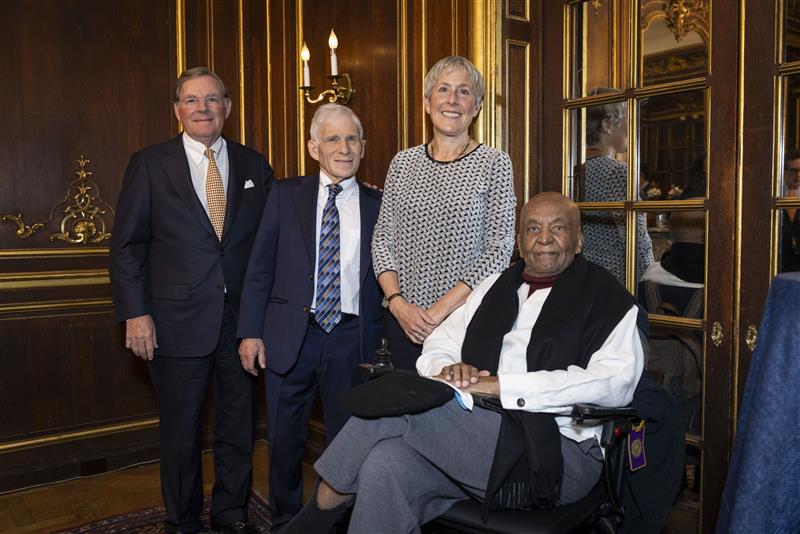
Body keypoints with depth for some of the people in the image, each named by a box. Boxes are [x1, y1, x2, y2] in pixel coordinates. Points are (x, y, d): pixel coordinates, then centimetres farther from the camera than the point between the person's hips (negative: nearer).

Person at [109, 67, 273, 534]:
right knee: (181, 430, 11)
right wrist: (135, 314, -8)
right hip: (179, 321, -2)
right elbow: (127, 246, -1)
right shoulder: (149, 164, 1)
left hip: (244, 317, 2)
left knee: (239, 425, 13)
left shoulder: (254, 166, 7)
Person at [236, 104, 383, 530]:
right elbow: (260, 268, 3)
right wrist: (251, 332, -3)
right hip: (289, 335, 0)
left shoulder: (377, 205, 5)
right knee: (285, 440, 12)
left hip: (352, 339, 0)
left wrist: (389, 340, 0)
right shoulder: (285, 195, 4)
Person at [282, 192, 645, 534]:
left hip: (560, 453, -5)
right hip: (475, 436, 5)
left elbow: (616, 381, -15)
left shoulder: (606, 299, 2)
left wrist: (500, 385, -19)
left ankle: (328, 499, 0)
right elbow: (435, 349, 19)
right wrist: (447, 370, -8)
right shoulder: (495, 288, 18)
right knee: (384, 464, -26)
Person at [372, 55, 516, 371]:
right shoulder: (403, 162, 7)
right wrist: (398, 303, -8)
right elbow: (382, 239, 6)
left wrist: (442, 308, -15)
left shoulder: (495, 163, -4)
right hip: (402, 320, 3)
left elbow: (499, 249, -9)